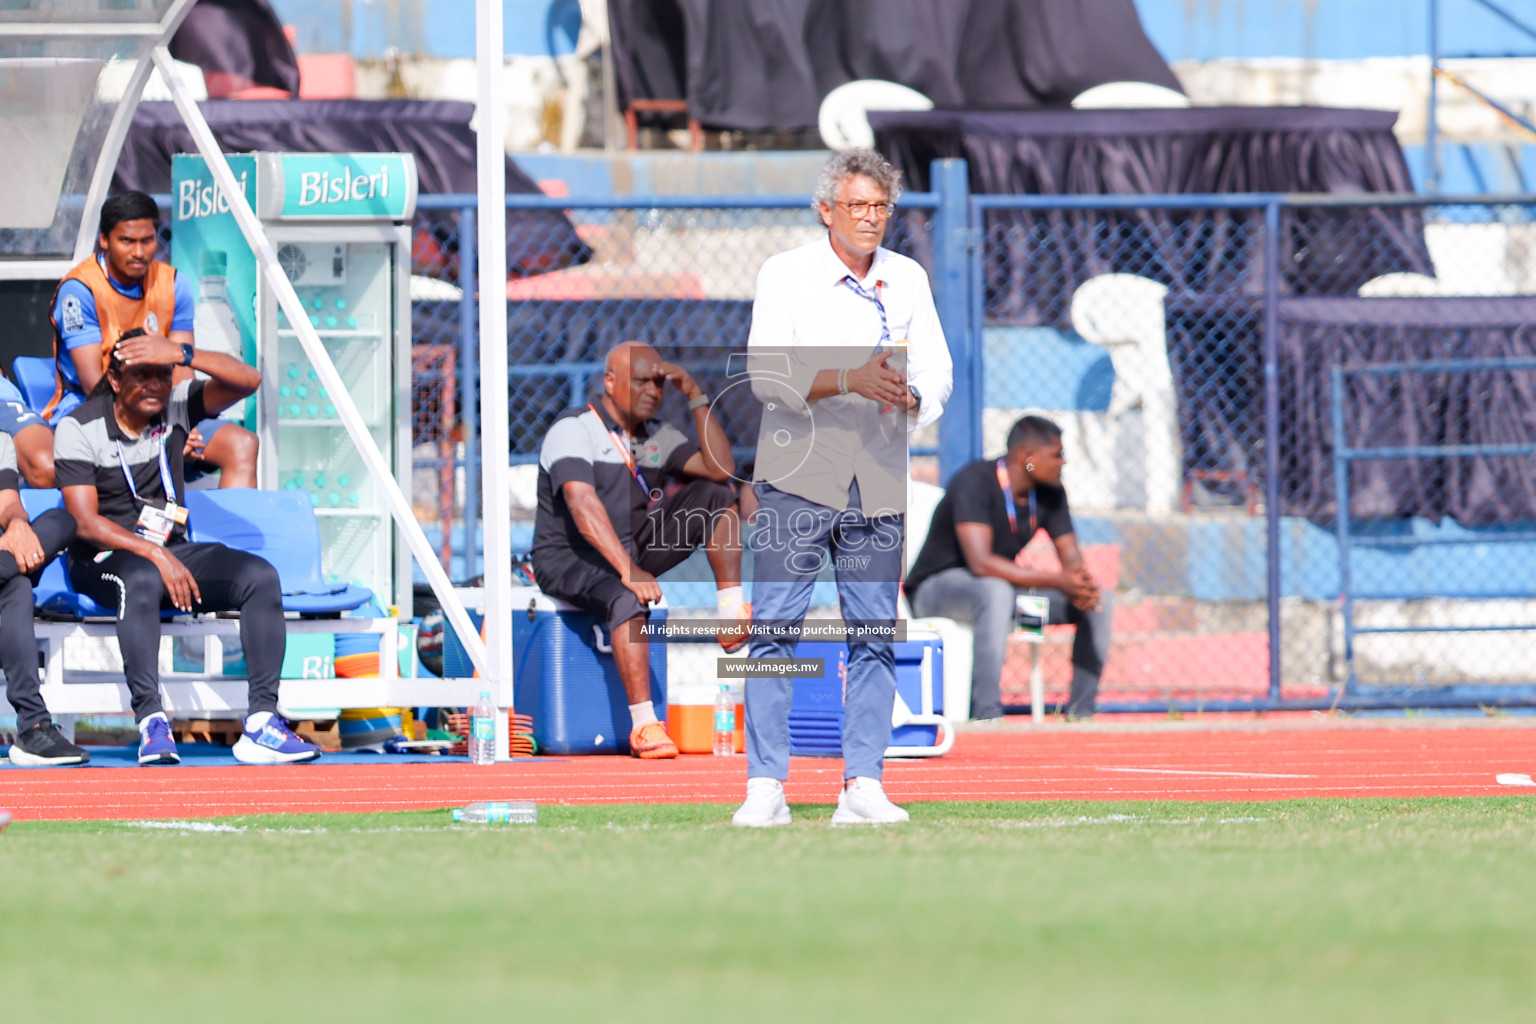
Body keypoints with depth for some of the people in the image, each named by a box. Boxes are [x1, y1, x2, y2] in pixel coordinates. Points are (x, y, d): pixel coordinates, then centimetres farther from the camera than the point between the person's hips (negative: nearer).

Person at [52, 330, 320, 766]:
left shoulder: (175, 406, 3)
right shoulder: (79, 428, -8)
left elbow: (247, 381, -11)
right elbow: (85, 522, -15)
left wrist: (184, 354, -26)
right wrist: (156, 556, -25)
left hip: (171, 553, 5)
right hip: (104, 559, -5)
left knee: (260, 577, -20)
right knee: (142, 579, -40)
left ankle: (262, 721, -27)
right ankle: (151, 722, -44)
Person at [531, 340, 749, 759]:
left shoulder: (657, 437, 9)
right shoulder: (574, 430, -13)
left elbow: (720, 469, -2)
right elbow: (583, 505, -27)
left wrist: (696, 397, -7)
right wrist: (628, 571, -38)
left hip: (635, 548, 7)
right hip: (568, 560, -7)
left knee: (717, 495, -5)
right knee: (627, 599, -40)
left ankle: (732, 611, -14)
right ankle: (643, 726, -42)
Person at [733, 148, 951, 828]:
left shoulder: (909, 281, 11)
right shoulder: (785, 274, -1)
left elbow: (936, 375, 7)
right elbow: (767, 374, -12)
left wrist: (909, 398, -16)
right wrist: (850, 380, -26)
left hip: (879, 485, 4)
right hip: (797, 479, -3)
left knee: (873, 637, 2)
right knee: (775, 631, -8)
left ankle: (863, 787, 4)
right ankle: (765, 787, -8)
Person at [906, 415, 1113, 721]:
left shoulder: (1050, 492, -1)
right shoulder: (976, 482, -25)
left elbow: (1072, 558, 1)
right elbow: (981, 563, -35)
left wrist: (1080, 585, -26)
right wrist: (1056, 581, -39)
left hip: (1003, 587, 8)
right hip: (937, 587, -8)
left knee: (1098, 601, -5)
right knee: (996, 591, -42)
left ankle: (1081, 713, -4)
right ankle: (987, 715, -45)